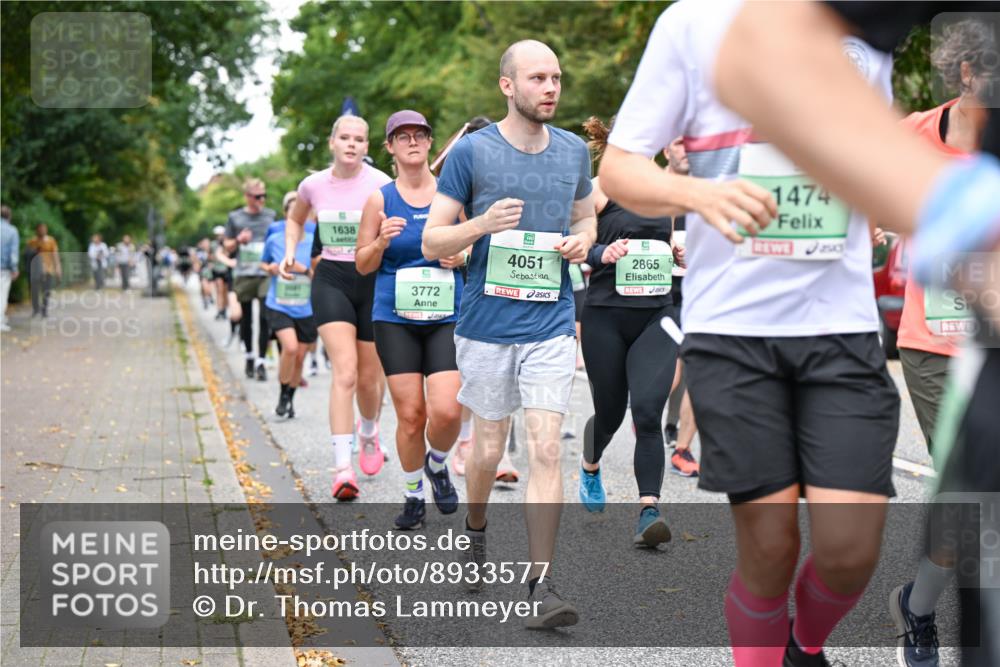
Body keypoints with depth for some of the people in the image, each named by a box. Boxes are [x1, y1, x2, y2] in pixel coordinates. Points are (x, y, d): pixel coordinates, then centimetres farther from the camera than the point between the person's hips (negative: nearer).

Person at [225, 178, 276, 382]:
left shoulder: (271, 216, 9)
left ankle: (260, 363, -7)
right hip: (243, 274, 0)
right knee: (246, 319, 9)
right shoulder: (235, 217, 6)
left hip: (267, 273, 0)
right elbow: (227, 246, 11)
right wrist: (239, 240, -10)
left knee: (265, 318, -10)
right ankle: (248, 358, 25)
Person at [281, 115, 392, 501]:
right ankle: (343, 468, -19)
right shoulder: (313, 185, 2)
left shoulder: (381, 185, -7)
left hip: (374, 281, 0)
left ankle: (369, 433, 44)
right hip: (331, 281, 1)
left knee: (369, 378, 10)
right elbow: (295, 218, 23)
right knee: (344, 372, -17)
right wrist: (289, 252, 8)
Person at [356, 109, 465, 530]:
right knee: (410, 414, -1)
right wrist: (382, 241, -13)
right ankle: (413, 495, 21)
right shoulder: (380, 199, 2)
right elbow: (362, 265, 7)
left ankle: (437, 465, 20)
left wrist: (463, 256, -6)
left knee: (446, 411, -14)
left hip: (447, 318, 0)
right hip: (395, 320, 0)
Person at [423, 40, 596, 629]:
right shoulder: (472, 151, -4)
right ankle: (476, 534, 41)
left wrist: (582, 241, -1)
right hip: (487, 322, -1)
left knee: (546, 449, -9)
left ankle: (540, 586, -6)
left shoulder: (574, 151, 6)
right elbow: (432, 242, -2)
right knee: (488, 449, 11)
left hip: (552, 325, 1)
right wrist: (483, 224, -21)